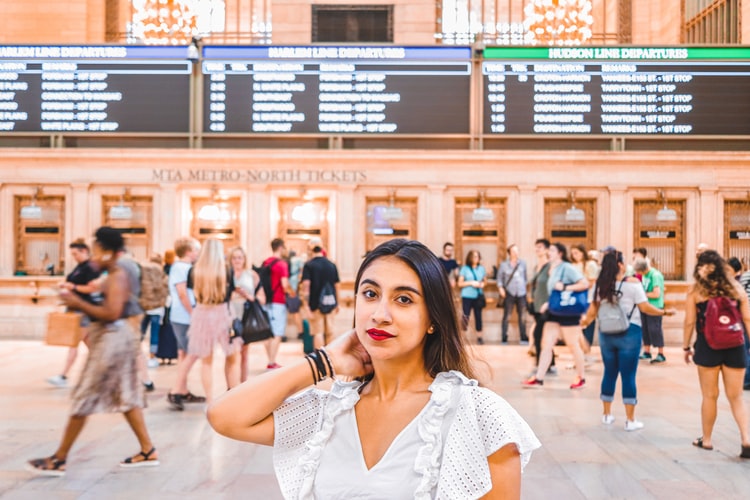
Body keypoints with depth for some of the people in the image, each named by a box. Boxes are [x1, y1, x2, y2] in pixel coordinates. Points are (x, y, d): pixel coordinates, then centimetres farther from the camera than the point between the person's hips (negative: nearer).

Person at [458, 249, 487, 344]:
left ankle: (479, 336, 14)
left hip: (478, 296, 3)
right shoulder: (465, 268, -1)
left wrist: (482, 284, -4)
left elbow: (485, 281, 19)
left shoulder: (481, 268, 8)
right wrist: (471, 283, -13)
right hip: (467, 296, -3)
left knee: (478, 316, 5)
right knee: (466, 316, -10)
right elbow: (460, 283, -2)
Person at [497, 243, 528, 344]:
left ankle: (523, 338, 11)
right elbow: (499, 278, 5)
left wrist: (525, 285, 9)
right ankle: (504, 338, 4)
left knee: (522, 316, 3)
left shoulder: (522, 263, 8)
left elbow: (525, 276, 15)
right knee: (507, 316, -1)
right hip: (509, 293, -2)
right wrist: (500, 288, -7)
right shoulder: (504, 264, 3)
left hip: (521, 293, 2)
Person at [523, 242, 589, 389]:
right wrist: (548, 303, 7)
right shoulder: (552, 270, 11)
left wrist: (564, 287, -23)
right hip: (554, 312, 8)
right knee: (546, 344, 4)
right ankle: (538, 378, 6)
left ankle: (581, 378, 21)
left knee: (573, 345, 5)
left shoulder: (567, 268, -12)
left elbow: (585, 284, -19)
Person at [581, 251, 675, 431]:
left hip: (607, 333, 4)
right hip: (629, 333, -4)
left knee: (610, 373, 15)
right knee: (628, 375, 1)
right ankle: (630, 420, 6)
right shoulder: (632, 283, -10)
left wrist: (585, 321, 24)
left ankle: (607, 414, 26)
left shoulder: (600, 284, 2)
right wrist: (665, 312, 2)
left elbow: (593, 308, 7)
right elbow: (644, 307, -11)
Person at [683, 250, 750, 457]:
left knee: (710, 395, 10)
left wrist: (686, 347, 6)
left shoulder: (695, 290, -3)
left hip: (708, 347, -2)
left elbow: (690, 322, -5)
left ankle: (707, 439, 22)